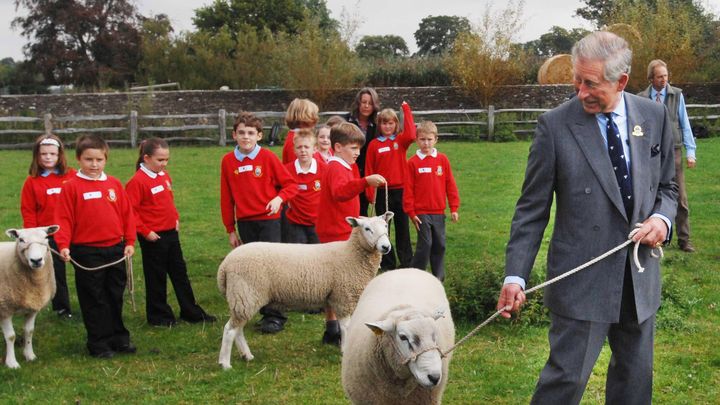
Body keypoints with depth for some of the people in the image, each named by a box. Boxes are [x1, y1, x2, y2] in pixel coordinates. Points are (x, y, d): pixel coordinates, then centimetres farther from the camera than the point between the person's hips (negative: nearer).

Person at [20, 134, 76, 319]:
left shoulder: (72, 176, -3)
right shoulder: (32, 181, -1)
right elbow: (28, 212, 1)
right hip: (48, 236, 0)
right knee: (56, 272, 10)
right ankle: (61, 307, 23)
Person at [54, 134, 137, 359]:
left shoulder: (114, 184, 4)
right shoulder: (72, 187, -6)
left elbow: (127, 214, 8)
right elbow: (64, 218, -8)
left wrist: (129, 242, 5)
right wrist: (63, 245, -18)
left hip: (115, 250, 4)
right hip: (86, 252, -4)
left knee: (115, 296, 14)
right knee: (94, 300, 4)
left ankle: (119, 338, 26)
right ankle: (98, 344, 13)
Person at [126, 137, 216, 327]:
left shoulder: (165, 176, 8)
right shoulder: (138, 181, -16)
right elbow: (130, 210, -17)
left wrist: (175, 218, 11)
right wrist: (145, 231, -16)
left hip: (171, 233, 8)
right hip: (153, 237, -8)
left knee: (180, 273, 14)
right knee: (156, 277, 5)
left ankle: (191, 311, 23)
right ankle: (159, 316, 17)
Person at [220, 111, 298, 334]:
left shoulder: (267, 157, -6)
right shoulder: (228, 161, 2)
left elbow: (290, 184, 0)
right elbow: (226, 198, 7)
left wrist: (279, 198, -20)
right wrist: (230, 230, 8)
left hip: (268, 220, -3)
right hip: (245, 223, 3)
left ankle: (275, 316, 1)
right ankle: (266, 312, 19)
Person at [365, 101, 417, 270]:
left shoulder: (401, 140, 1)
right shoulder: (374, 144, 0)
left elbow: (411, 135, -22)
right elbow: (369, 170, 0)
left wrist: (406, 110, -18)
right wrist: (370, 193, -5)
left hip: (400, 190, 0)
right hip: (382, 192, 0)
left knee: (402, 227, 7)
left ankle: (406, 262, 14)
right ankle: (387, 263, 15)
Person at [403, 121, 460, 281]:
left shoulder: (442, 159, 2)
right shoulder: (413, 162, -4)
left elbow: (450, 185, 5)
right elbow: (408, 189, -3)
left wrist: (454, 208, 3)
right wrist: (411, 212, -5)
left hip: (439, 212, 3)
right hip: (421, 212, -3)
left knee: (440, 245, 8)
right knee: (425, 244, -5)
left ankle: (439, 277, 19)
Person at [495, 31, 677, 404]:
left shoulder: (654, 117, 1)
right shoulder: (555, 125, -10)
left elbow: (666, 186, 14)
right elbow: (532, 209, -6)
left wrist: (662, 217, -9)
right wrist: (515, 275, -12)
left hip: (640, 275, 4)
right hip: (583, 278, -4)